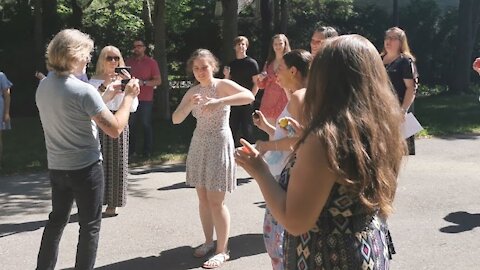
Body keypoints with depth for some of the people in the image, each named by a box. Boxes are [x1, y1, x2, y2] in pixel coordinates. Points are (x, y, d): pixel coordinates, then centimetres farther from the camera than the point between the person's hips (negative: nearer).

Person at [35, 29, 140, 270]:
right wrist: (129, 96, -10)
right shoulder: (83, 90, -22)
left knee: (57, 219, 22)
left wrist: (106, 96, 13)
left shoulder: (43, 86, 2)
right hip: (85, 168, -7)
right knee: (90, 226, 7)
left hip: (56, 167, 7)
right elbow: (115, 129, -21)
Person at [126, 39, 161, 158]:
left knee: (146, 124, 0)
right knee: (131, 124, 3)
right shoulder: (128, 61, 11)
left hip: (146, 99, -3)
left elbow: (158, 81, -3)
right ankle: (131, 150, 9)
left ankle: (148, 151, 5)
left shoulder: (151, 62, 1)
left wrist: (143, 82, -16)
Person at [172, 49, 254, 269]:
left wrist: (220, 102, -35)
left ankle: (222, 250, 4)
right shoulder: (192, 92, 6)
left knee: (216, 201, -6)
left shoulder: (223, 85, -9)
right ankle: (209, 241, 26)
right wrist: (189, 104, -18)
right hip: (199, 145, 6)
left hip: (219, 145, -6)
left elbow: (249, 96, -26)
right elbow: (176, 119, 0)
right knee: (203, 198, 11)